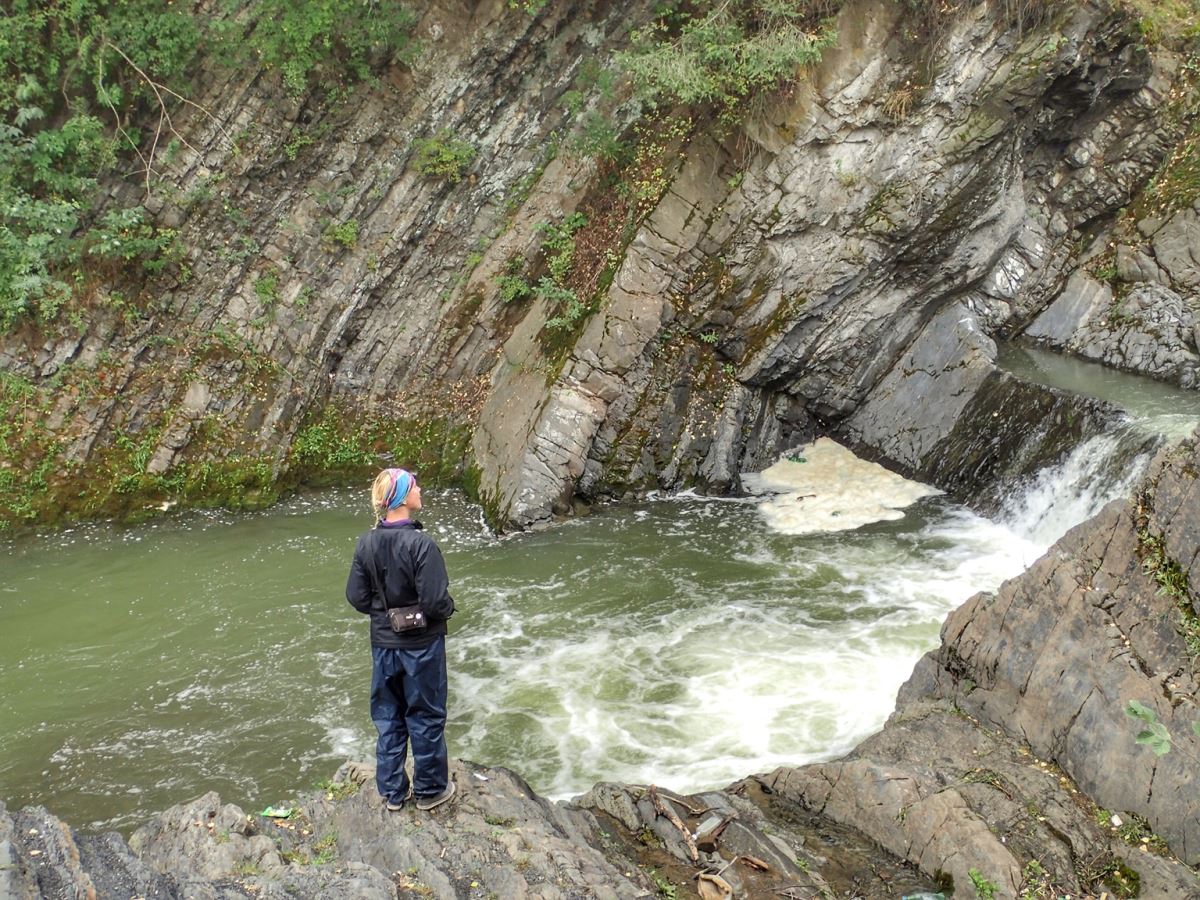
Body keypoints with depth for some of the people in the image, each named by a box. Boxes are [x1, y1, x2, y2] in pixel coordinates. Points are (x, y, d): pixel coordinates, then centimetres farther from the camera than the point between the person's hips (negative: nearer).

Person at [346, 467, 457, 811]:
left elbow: (357, 597, -2)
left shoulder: (366, 544, -7)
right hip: (422, 644, -5)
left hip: (383, 644, 5)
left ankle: (392, 792, 29)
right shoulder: (420, 545, -24)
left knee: (387, 718, 18)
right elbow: (435, 601, -23)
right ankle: (430, 789, 28)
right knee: (425, 718, 13)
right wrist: (449, 607, -2)